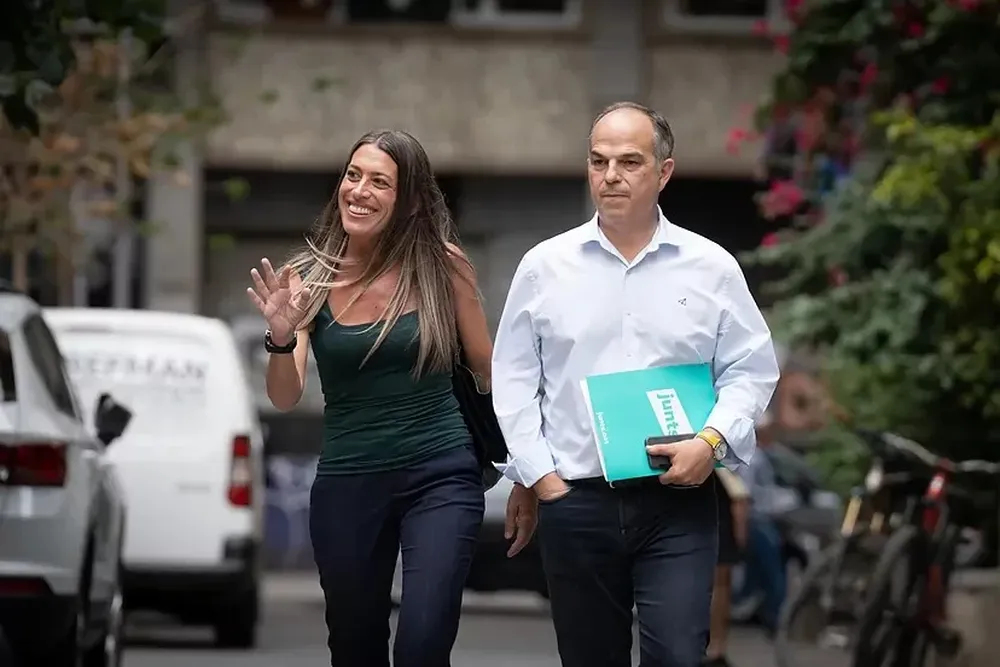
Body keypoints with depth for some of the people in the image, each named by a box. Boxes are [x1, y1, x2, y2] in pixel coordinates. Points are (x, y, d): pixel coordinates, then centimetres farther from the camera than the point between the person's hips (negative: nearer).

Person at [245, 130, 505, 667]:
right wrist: (281, 338, -27)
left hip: (439, 478, -2)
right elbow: (285, 397, -7)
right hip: (347, 486, 2)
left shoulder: (441, 265, -3)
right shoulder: (310, 277, -1)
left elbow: (487, 370, 6)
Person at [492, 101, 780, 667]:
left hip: (678, 500, -1)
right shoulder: (545, 267, 5)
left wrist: (713, 441, -11)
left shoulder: (711, 268, 4)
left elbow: (751, 371, 6)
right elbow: (513, 381, 7)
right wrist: (536, 474, -1)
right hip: (574, 501, 1)